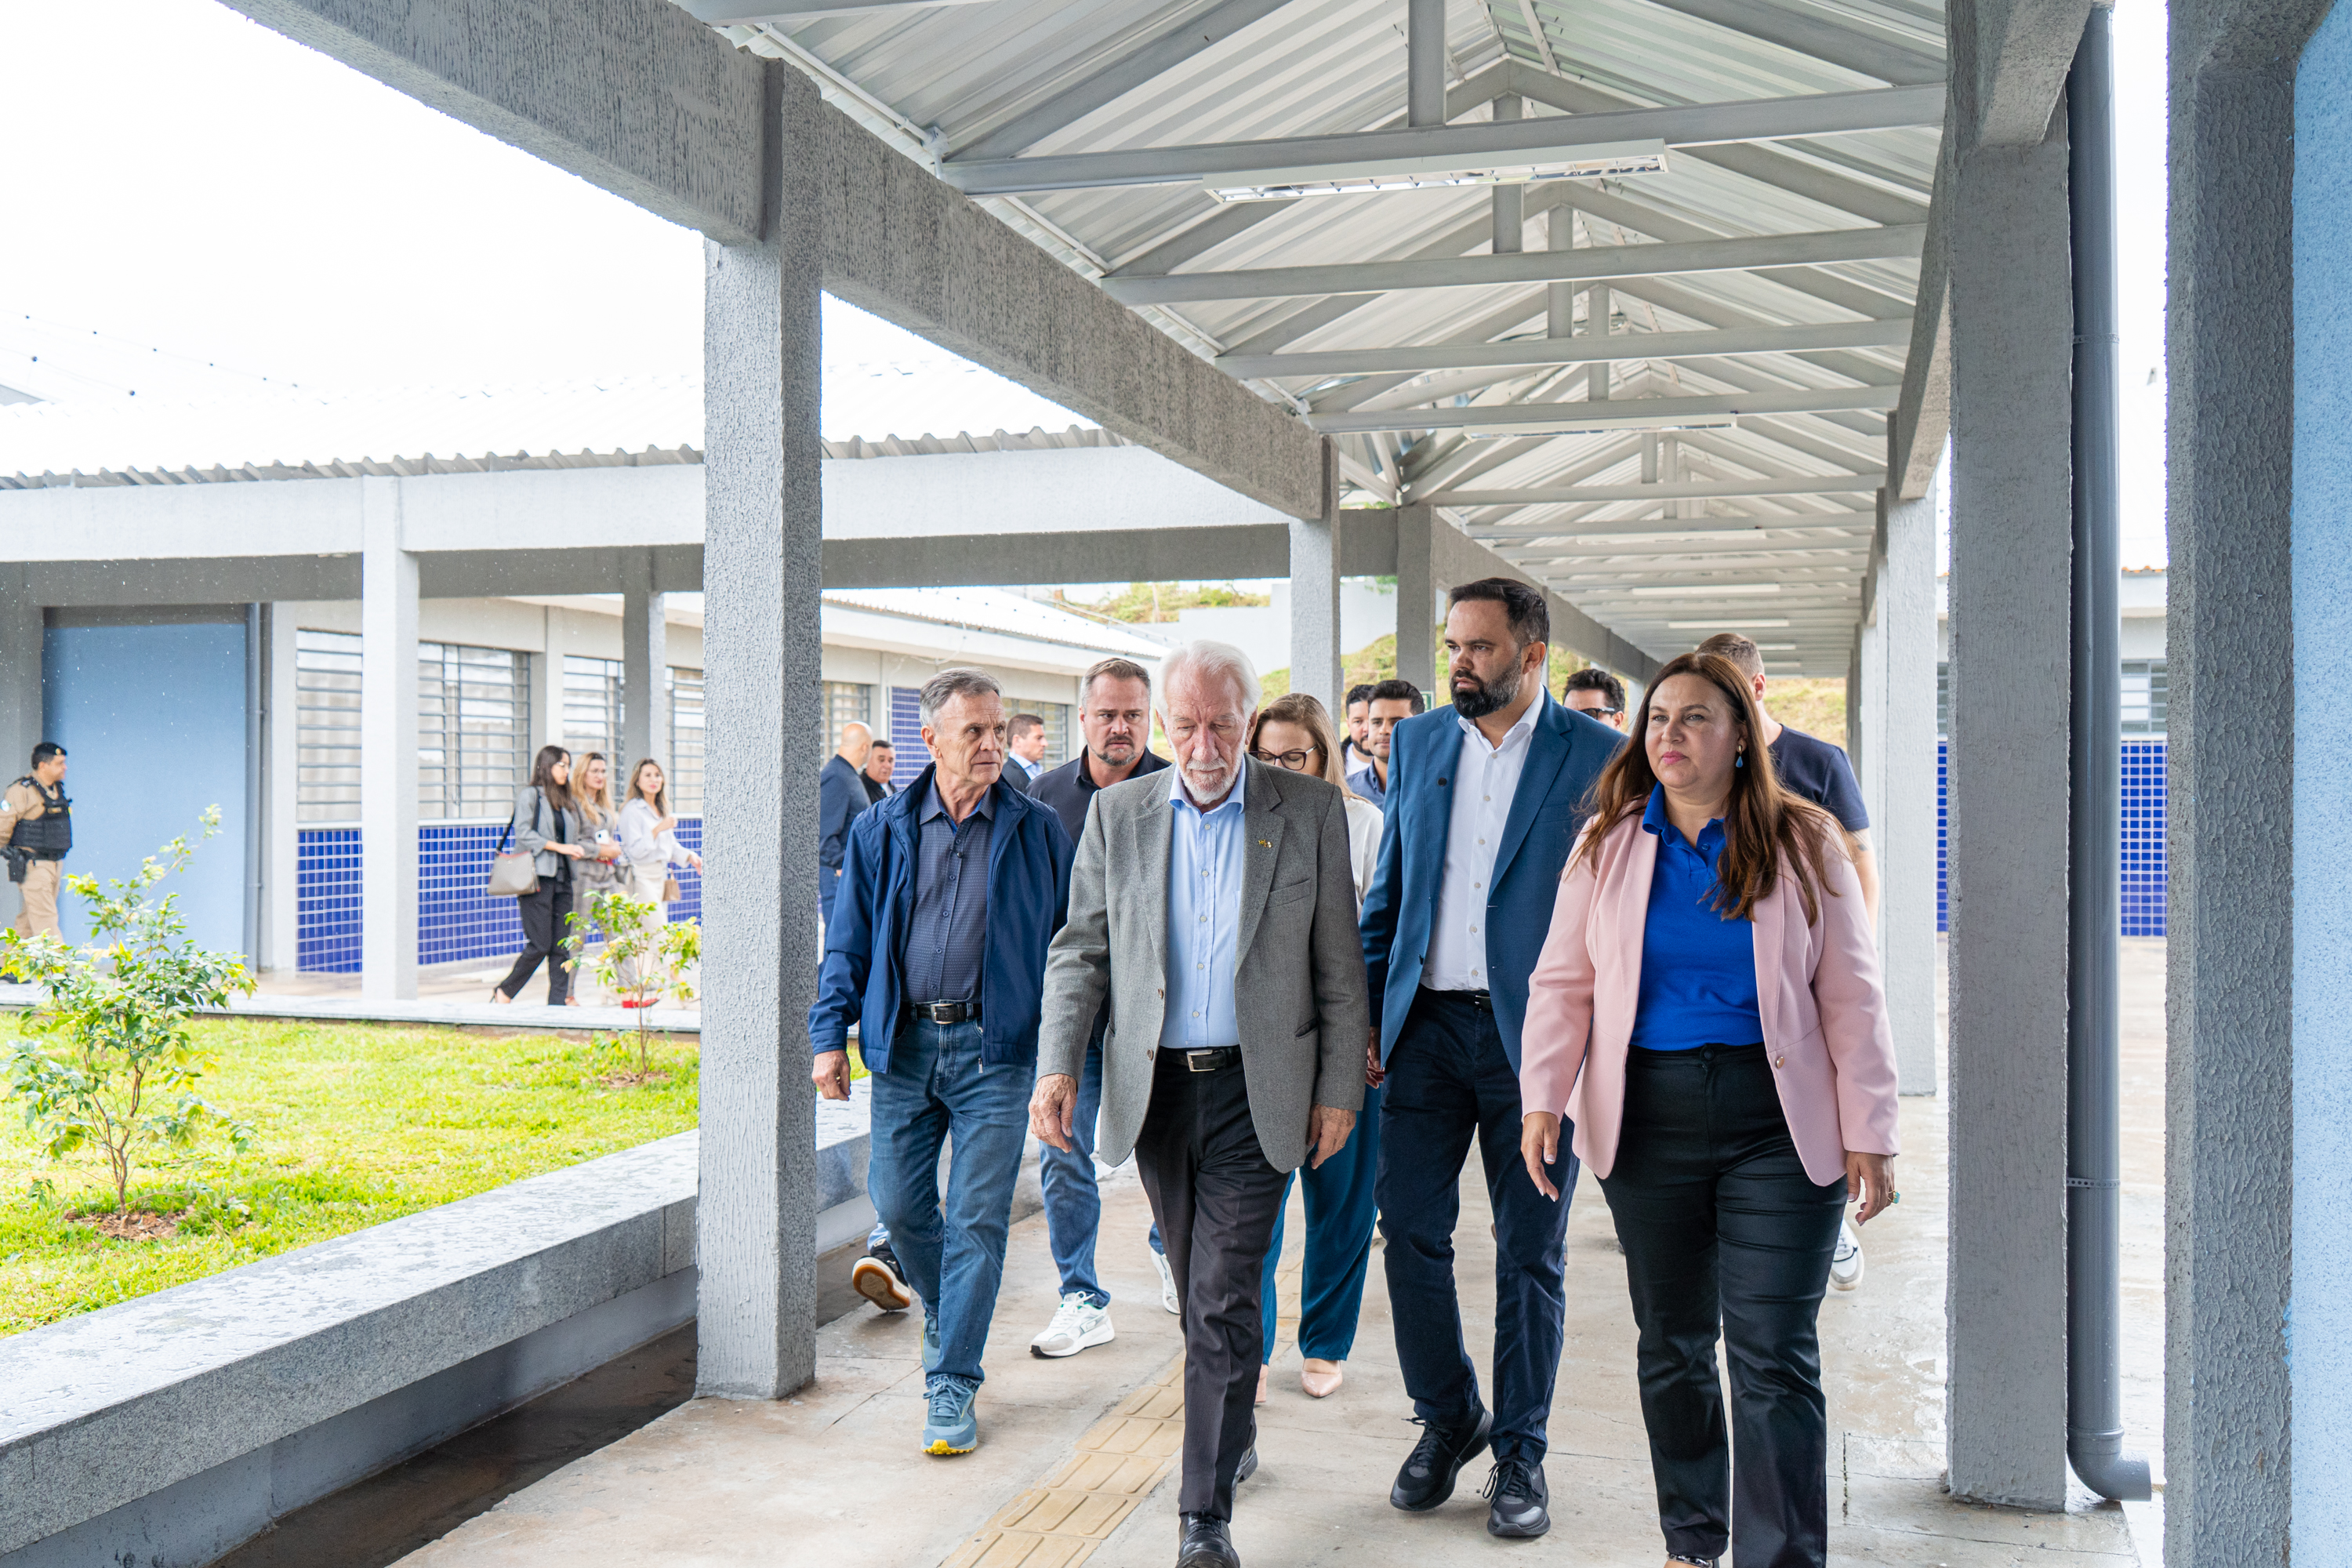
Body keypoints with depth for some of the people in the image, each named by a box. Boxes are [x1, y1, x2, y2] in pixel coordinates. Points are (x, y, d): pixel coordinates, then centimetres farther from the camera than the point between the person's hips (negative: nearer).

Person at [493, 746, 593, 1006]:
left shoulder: (566, 801, 19)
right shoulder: (529, 795, -2)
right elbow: (523, 833, -12)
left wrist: (576, 850, 2)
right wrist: (559, 847, -16)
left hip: (561, 878, 7)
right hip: (537, 877, -7)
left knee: (561, 944, 2)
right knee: (540, 945, -8)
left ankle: (558, 1001, 4)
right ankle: (504, 991, 9)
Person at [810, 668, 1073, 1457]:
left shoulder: (1038, 831, 3)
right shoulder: (880, 831, 7)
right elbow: (848, 942, 9)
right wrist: (830, 1035, 1)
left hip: (995, 1048, -2)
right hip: (903, 1045, 2)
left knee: (976, 1219, -2)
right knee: (898, 1205, 7)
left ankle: (952, 1386, 7)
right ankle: (944, 1311, 37)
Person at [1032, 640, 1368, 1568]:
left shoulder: (1310, 812, -1)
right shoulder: (1118, 814, 5)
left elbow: (1339, 965, 2)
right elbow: (1081, 951, 6)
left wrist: (1340, 1088, -1)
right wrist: (1058, 1065, -7)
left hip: (1253, 1088, -3)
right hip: (1154, 1085, 3)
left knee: (1221, 1302, -7)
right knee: (1202, 1294, 16)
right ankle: (1236, 1431, 39)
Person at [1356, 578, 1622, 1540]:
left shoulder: (1597, 758, -3)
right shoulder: (1416, 745, 9)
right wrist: (1366, 1013, 7)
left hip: (1536, 1036, -3)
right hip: (1427, 1027, 3)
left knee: (1529, 1255, 6)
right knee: (1410, 1234, 4)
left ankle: (1520, 1452, 21)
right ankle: (1446, 1419, 25)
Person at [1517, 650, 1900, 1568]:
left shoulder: (1805, 845, 2)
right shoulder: (1609, 845, 7)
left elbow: (1851, 998, 2)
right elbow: (1563, 980, 7)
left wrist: (1868, 1133, -2)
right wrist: (1542, 1099, -4)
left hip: (1777, 1123, -2)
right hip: (1648, 1118, 3)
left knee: (1774, 1356, -4)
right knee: (1671, 1345, 12)